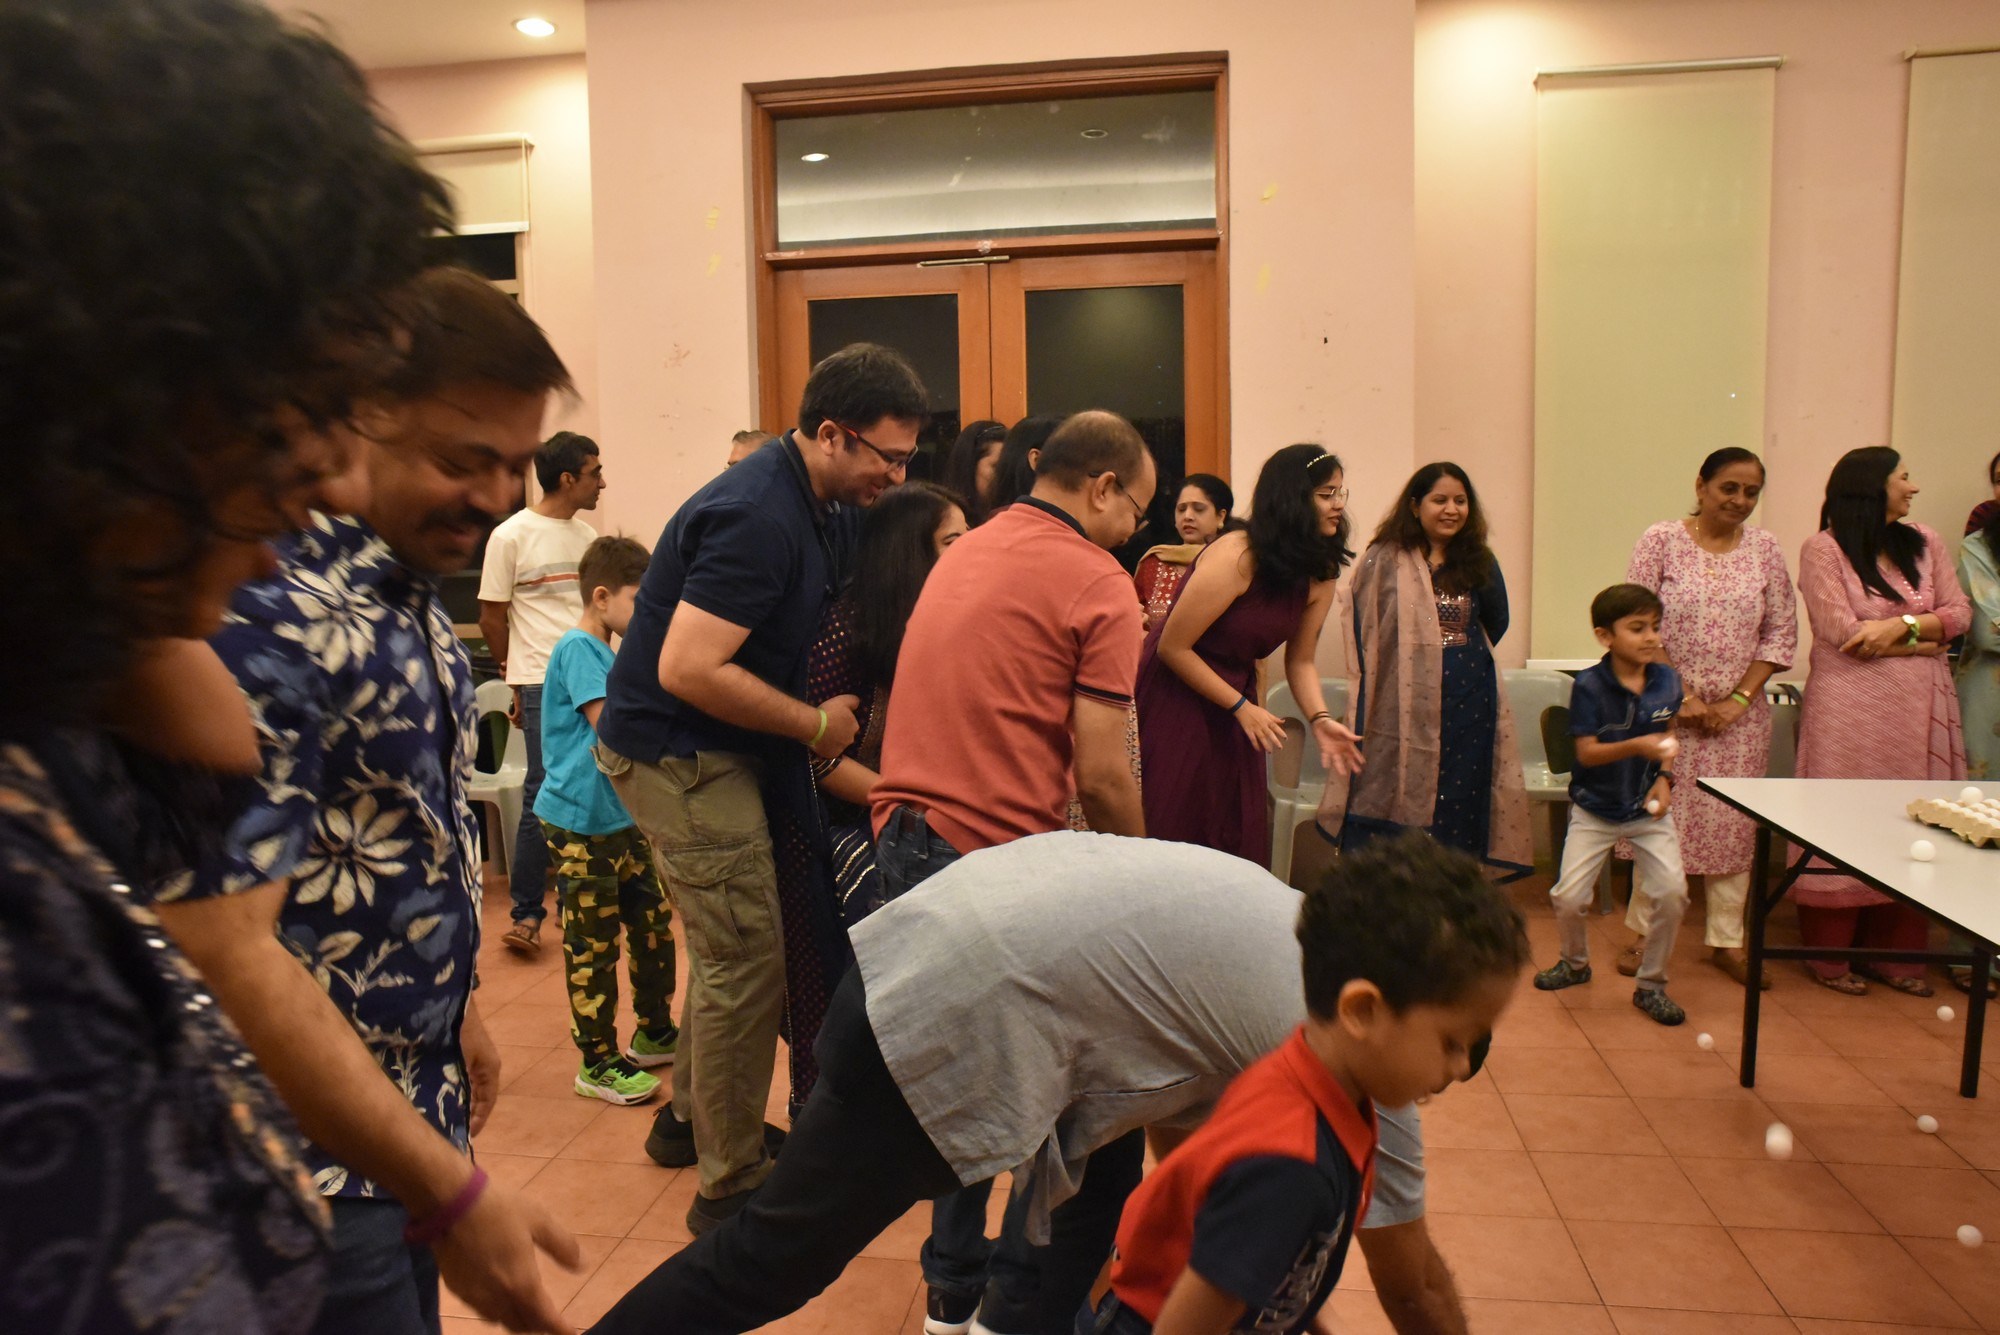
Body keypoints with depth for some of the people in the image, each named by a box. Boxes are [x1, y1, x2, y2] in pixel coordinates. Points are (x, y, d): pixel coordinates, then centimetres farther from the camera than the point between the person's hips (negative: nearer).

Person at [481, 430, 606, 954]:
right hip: (543, 684, -5)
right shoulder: (511, 536, -4)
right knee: (544, 795, -2)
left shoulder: (587, 536, 13)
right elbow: (491, 616, 0)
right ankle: (526, 912, 9)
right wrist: (517, 680, 4)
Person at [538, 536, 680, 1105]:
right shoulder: (577, 649, -14)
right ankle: (598, 1063, 12)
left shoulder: (606, 652, 14)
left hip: (621, 817, 9)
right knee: (594, 946, 1)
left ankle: (654, 1033, 31)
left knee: (653, 924, 15)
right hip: (580, 822, -9)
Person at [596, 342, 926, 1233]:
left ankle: (691, 1118, 39)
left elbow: (838, 619, 16)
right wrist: (816, 724, -20)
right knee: (747, 959, -5)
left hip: (713, 752, 10)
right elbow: (688, 669, -30)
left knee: (732, 948, 20)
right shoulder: (758, 517, -25)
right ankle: (732, 1184, 11)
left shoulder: (825, 508, 5)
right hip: (675, 754, -10)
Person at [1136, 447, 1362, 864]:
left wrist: (1320, 719, -13)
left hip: (1233, 697, 7)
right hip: (1173, 699, -7)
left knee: (1239, 839, 8)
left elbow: (1300, 660, 6)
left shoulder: (1320, 576, -1)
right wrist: (1242, 708, -15)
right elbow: (1172, 647, -19)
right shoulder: (1236, 557, -22)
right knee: (1171, 835, -2)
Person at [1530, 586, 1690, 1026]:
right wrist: (1636, 746, -34)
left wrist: (1665, 778, -5)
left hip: (1648, 808, 2)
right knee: (1568, 896, -6)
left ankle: (1651, 985, 9)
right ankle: (1575, 963, 28)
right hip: (1595, 809, -2)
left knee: (1672, 891, -14)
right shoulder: (1589, 685, -15)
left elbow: (1667, 735, 11)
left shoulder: (1667, 680, -4)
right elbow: (1587, 752, -18)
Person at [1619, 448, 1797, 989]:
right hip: (1668, 709, -3)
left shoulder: (1765, 548, 6)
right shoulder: (1661, 540, -3)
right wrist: (1681, 694, -12)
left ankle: (1727, 940, 18)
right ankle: (1645, 932, 16)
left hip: (1739, 715, 3)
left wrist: (1740, 698, -5)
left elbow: (1781, 631, 6)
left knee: (1734, 823, 7)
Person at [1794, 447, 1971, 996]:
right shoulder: (1823, 549, -4)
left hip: (1920, 705, 5)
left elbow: (1959, 615, 6)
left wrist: (1901, 625, -12)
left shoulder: (1925, 544, 12)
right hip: (1851, 706, -5)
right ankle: (1830, 955, 10)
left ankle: (1896, 953, 17)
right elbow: (1843, 633, -12)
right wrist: (1925, 641, -4)